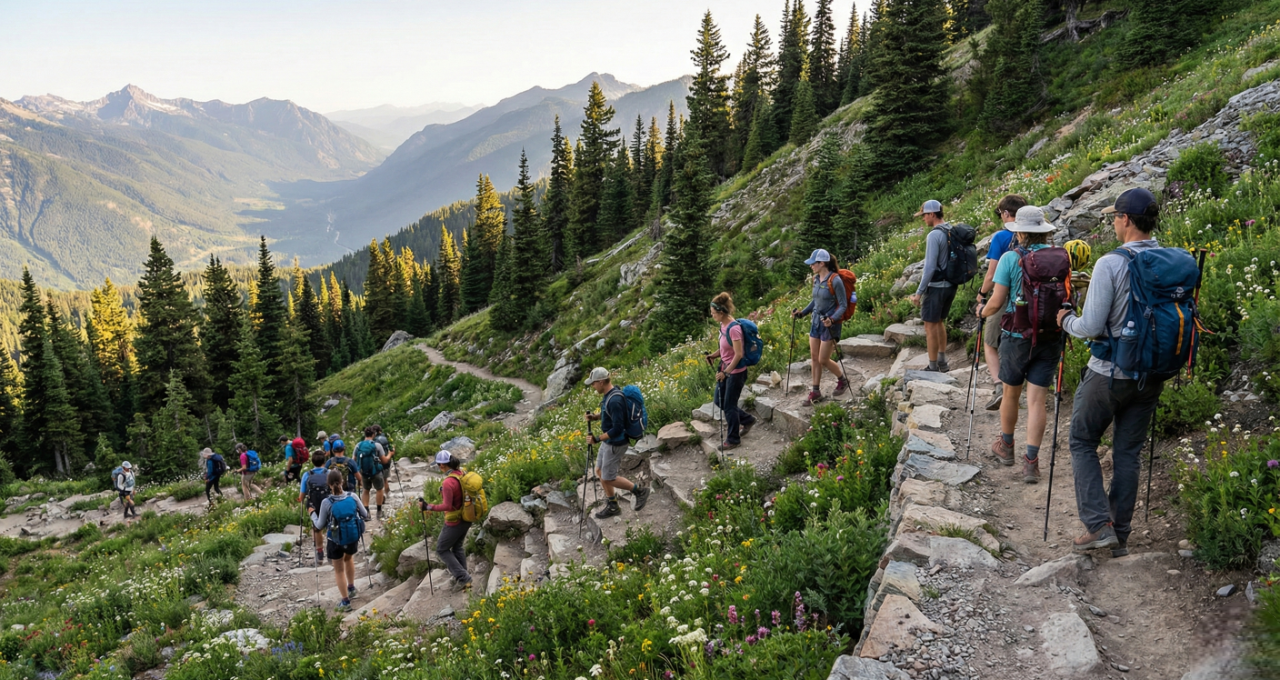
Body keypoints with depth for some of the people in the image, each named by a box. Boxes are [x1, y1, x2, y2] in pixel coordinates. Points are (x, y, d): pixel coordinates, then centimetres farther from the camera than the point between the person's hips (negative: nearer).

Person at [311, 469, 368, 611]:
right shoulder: (352, 497, -12)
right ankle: (351, 587, 39)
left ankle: (345, 601, 22)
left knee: (339, 570, 17)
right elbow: (365, 515, 0)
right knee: (349, 558, 35)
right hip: (353, 538, 3)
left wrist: (312, 514, 11)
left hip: (336, 541, -2)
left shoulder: (326, 503, -18)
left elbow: (320, 525, -6)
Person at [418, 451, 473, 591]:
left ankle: (462, 577, 6)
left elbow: (447, 506, -26)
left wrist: (427, 507, -22)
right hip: (467, 518, 8)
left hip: (455, 521, -8)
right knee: (458, 547, 24)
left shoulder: (448, 482, -27)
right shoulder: (463, 474, -3)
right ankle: (463, 579, 30)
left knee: (442, 549, 10)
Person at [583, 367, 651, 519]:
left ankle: (639, 491, 17)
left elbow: (617, 428, -29)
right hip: (608, 441, 10)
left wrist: (597, 439, -26)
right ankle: (612, 506, 32)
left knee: (608, 478, 1)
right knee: (600, 471, 18)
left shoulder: (615, 400, -29)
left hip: (615, 444, -10)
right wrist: (595, 416, 1)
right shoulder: (608, 394, 2)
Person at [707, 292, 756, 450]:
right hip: (726, 368, 9)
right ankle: (747, 419, 36)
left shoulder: (733, 328, -26)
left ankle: (733, 439, 21)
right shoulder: (723, 325, 1)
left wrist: (726, 372, -25)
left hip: (736, 372, -9)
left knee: (729, 406, 3)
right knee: (719, 401, 17)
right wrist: (714, 355, -2)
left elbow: (738, 354, -25)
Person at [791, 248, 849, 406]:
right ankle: (816, 391, 20)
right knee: (814, 358, 10)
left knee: (823, 360, -1)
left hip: (829, 325, -8)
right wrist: (802, 313, 9)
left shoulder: (835, 281, -18)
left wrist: (832, 319, -28)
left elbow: (843, 305, -14)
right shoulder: (816, 279, 5)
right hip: (816, 322, 8)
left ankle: (842, 381, 25)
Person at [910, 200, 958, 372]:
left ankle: (933, 368, 7)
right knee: (940, 322, 21)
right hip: (951, 285, 8)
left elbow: (930, 267, -21)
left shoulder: (934, 235, -18)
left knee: (930, 326, 2)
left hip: (936, 287, -8)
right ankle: (942, 362, 27)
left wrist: (919, 292, -16)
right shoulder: (953, 232, 6)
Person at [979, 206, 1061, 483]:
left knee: (1011, 394, 16)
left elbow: (996, 303, -12)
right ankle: (1031, 461, -1)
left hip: (1017, 337, -2)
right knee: (1037, 400, 2)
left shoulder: (1010, 258, -10)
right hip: (1050, 337, 2)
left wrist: (983, 312, 9)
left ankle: (1006, 446, 35)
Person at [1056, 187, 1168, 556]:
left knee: (1082, 443, 12)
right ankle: (1120, 535, 20)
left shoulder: (1110, 264, -18)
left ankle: (1098, 524, 3)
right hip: (1152, 374, 5)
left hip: (1108, 373, -5)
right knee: (1128, 453, 14)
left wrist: (1067, 320, 1)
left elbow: (1092, 326, -19)